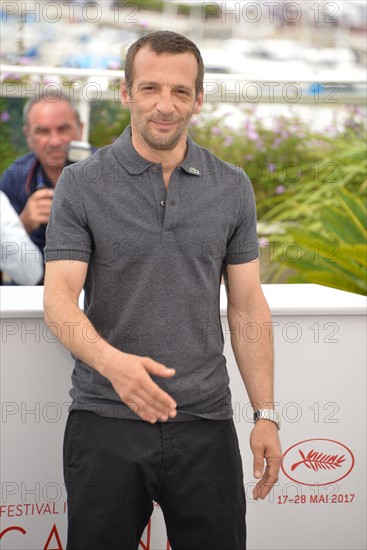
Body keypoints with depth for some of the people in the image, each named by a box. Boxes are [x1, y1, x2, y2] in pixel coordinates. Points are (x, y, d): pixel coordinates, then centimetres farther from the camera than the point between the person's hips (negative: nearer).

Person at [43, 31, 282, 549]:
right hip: (106, 421, -2)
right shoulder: (82, 184, -4)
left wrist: (266, 414, 2)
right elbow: (59, 298, -12)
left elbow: (247, 306, 8)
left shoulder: (232, 188, 5)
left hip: (204, 423, 2)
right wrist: (113, 362, -32)